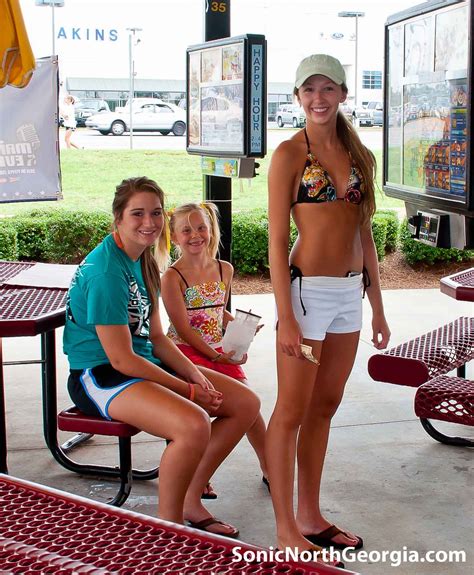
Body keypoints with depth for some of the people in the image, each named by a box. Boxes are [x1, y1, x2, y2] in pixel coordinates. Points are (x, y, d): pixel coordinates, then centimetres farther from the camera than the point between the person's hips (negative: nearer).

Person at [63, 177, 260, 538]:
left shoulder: (145, 259, 8)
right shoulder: (106, 271, -21)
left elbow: (156, 337, 12)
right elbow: (121, 359, -21)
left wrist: (197, 377, -5)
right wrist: (190, 391, -16)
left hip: (145, 365, 10)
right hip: (100, 376, -10)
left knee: (246, 403, 3)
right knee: (194, 424, -34)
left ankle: (190, 503, 12)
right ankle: (170, 528, -11)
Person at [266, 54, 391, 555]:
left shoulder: (357, 154, 11)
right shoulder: (290, 154, -6)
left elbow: (364, 234, 14)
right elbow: (277, 240, -10)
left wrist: (377, 306, 13)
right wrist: (287, 317, -15)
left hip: (350, 291, 7)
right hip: (307, 288, -6)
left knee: (325, 406, 14)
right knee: (292, 411, 2)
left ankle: (310, 515, 26)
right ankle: (286, 529, 12)